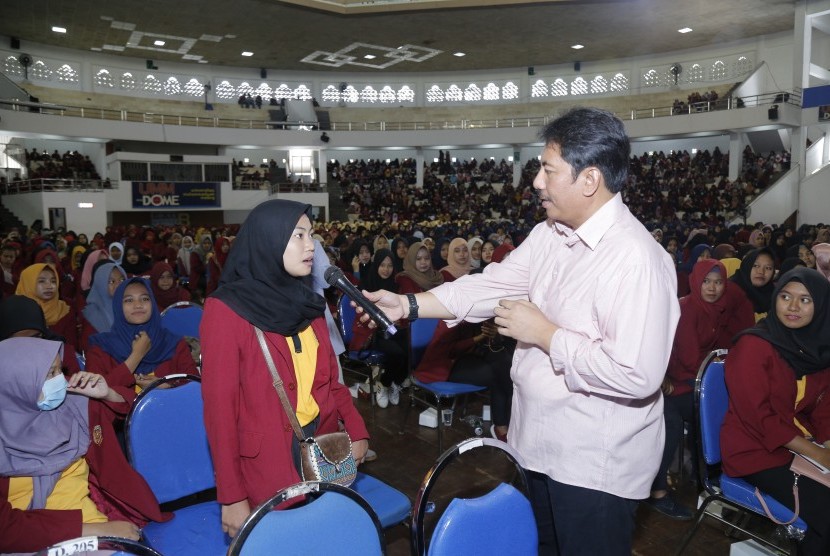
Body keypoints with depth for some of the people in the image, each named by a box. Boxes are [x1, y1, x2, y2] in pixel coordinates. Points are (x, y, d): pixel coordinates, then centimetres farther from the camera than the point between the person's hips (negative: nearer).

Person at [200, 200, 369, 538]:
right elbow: (219, 406, -12)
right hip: (265, 463, -5)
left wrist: (356, 429, -3)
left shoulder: (307, 303, 6)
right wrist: (232, 497, -12)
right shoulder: (226, 311, -12)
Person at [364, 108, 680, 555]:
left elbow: (637, 375, -32)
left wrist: (545, 334, -24)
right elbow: (494, 284, 2)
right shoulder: (549, 234, 0)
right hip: (543, 444, 8)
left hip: (595, 465, -8)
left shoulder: (635, 258, -27)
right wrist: (408, 305, -6)